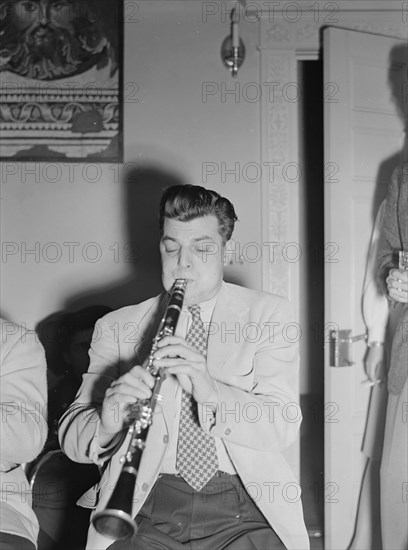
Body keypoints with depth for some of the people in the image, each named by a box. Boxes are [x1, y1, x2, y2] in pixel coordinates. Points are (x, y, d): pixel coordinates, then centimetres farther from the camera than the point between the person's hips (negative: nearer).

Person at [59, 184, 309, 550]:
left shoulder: (268, 314, 7)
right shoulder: (118, 327, 9)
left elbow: (284, 426, -4)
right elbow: (72, 436, 2)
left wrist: (210, 391, -21)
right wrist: (107, 423, -20)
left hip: (243, 508, -1)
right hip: (148, 508, 1)